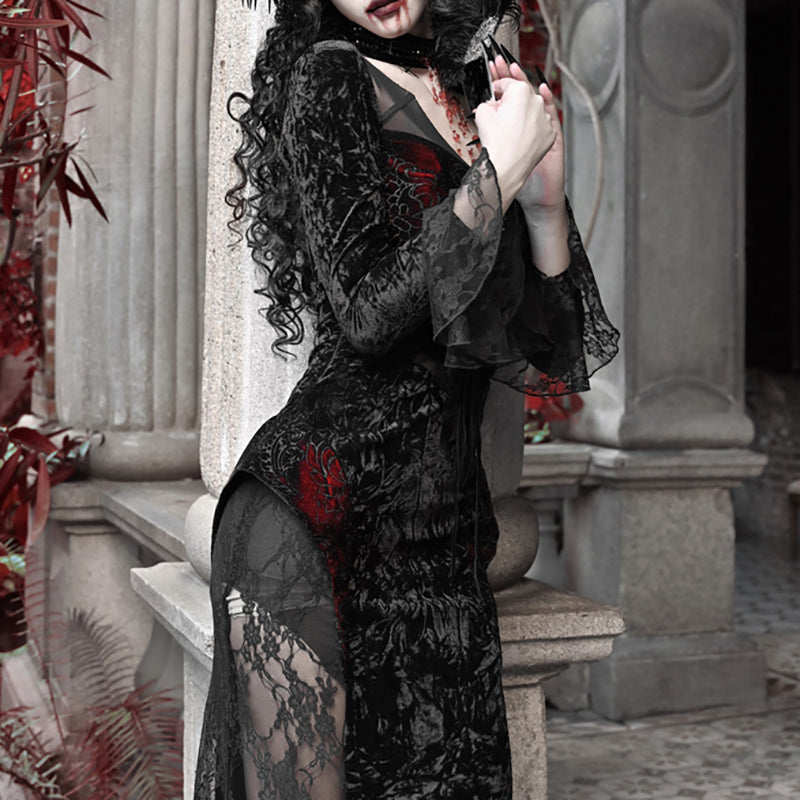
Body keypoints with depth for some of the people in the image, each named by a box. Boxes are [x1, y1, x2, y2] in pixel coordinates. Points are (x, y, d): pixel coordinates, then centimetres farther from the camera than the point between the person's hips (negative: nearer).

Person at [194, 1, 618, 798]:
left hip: (448, 516, 6)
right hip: (323, 507, -6)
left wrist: (546, 199, -1)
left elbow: (559, 357, 12)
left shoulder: (483, 108, 16)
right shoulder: (330, 78, -1)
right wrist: (500, 169, -9)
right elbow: (367, 314, -14)